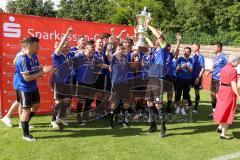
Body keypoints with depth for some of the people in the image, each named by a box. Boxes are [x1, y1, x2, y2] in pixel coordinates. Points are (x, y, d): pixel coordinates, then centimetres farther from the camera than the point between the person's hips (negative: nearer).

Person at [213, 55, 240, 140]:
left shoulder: (223, 68, 8)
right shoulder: (233, 70, -16)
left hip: (222, 90, 7)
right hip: (230, 92, -7)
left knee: (223, 110, 24)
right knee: (228, 112, 4)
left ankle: (220, 127, 28)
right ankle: (223, 134, 11)